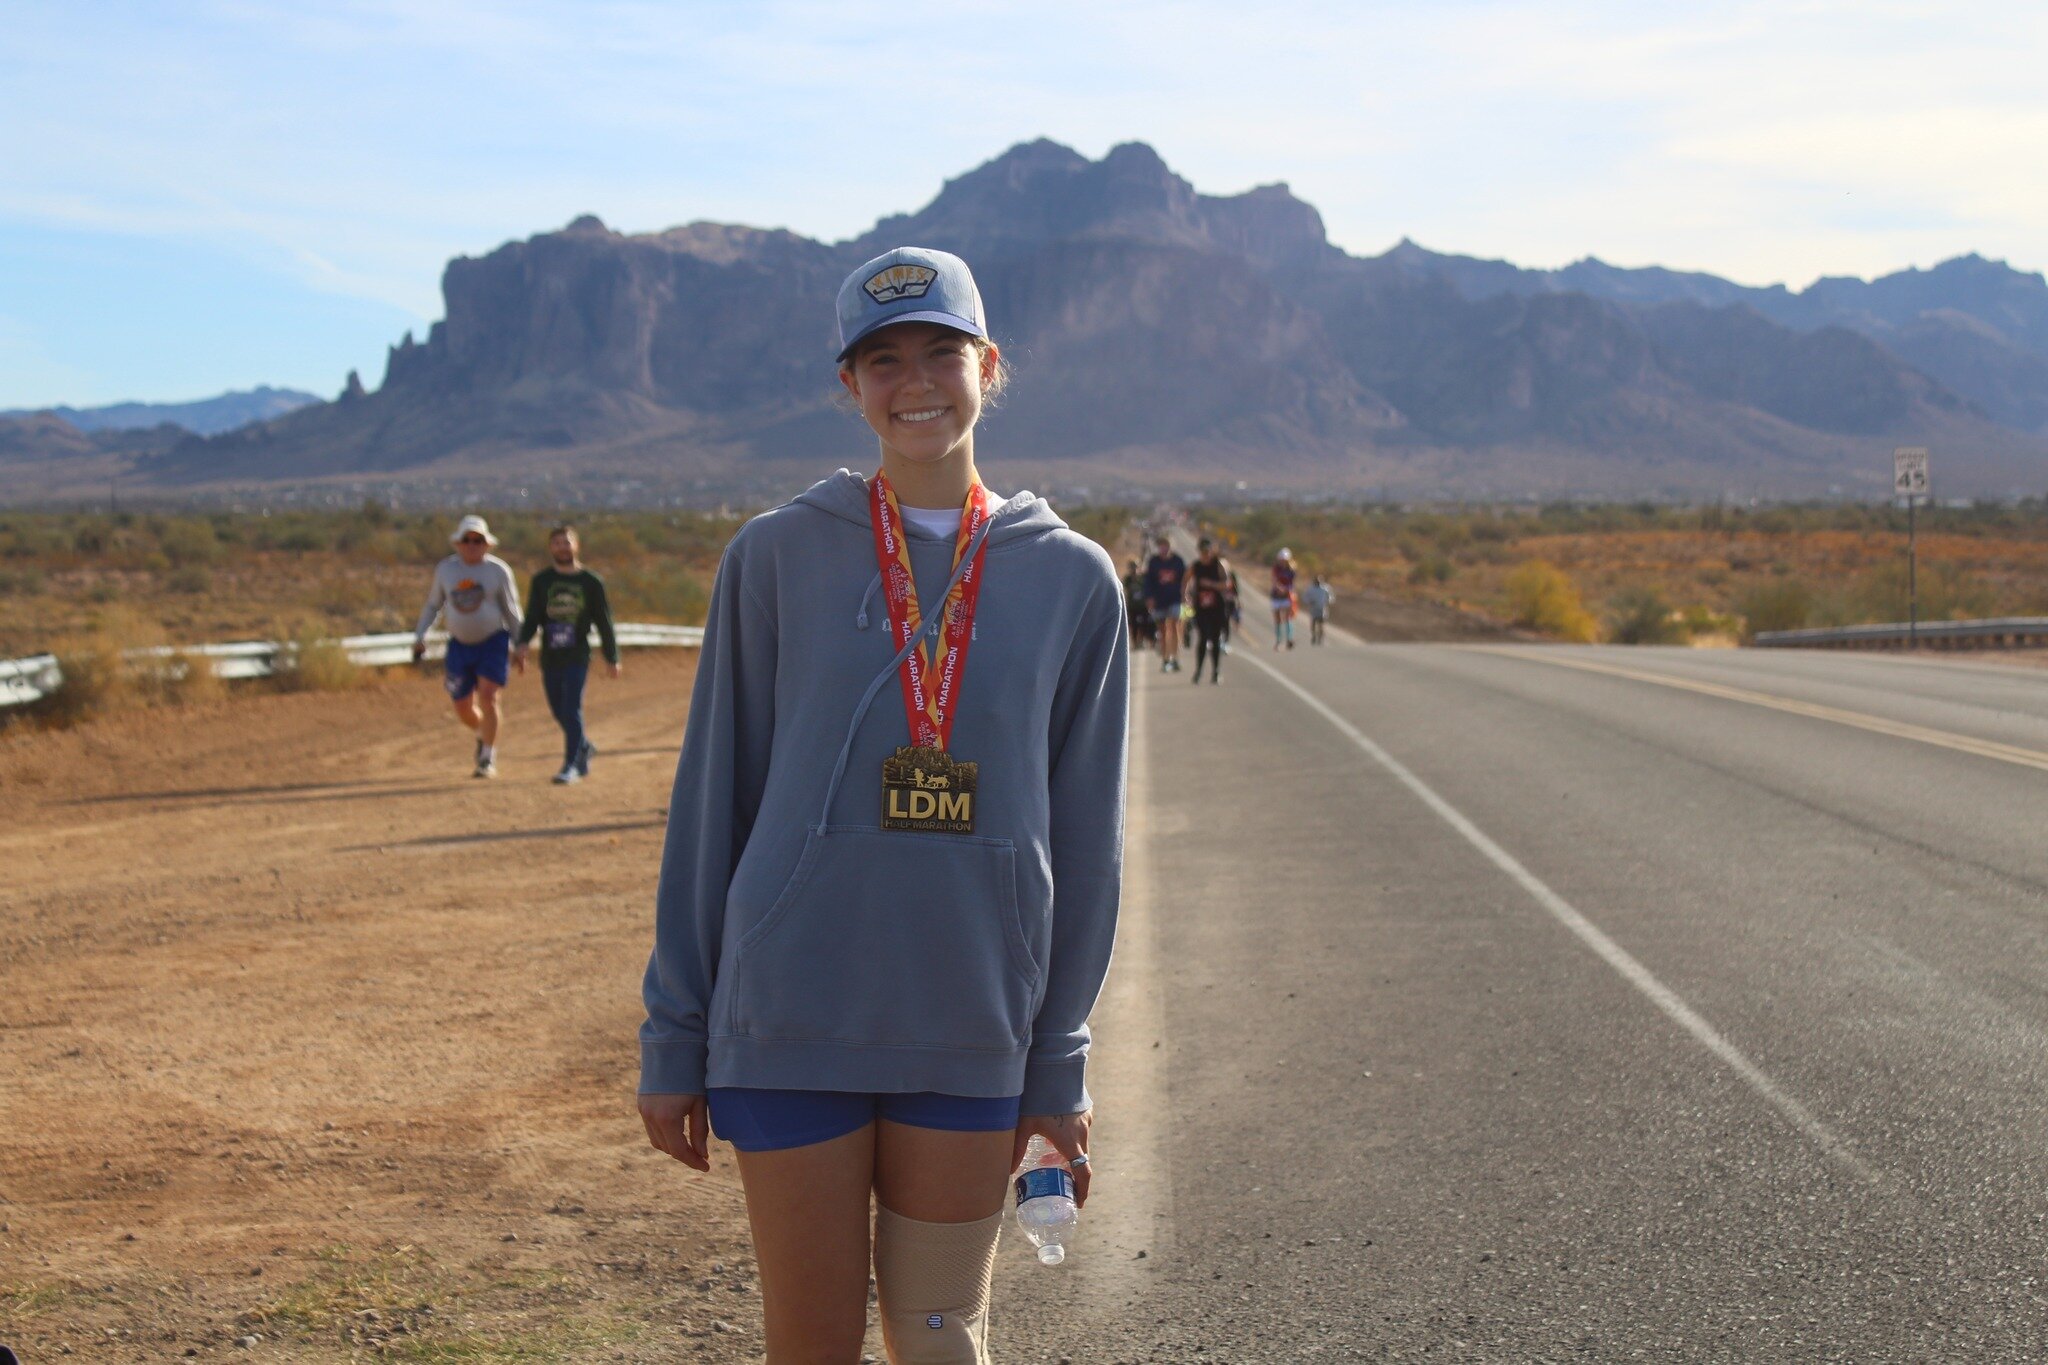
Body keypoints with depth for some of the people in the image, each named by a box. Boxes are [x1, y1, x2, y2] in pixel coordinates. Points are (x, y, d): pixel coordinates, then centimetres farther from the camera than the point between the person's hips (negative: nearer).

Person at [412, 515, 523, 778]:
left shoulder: (498, 570, -4)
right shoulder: (445, 569, 1)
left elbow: (511, 611, 3)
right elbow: (432, 606, 11)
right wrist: (419, 637, 2)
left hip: (493, 641, -3)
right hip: (459, 645, 3)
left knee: (488, 697, -16)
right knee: (463, 709, 5)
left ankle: (488, 758, -5)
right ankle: (483, 734, 39)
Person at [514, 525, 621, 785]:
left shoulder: (591, 582, 2)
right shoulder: (541, 581, 7)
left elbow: (604, 622, 5)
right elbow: (532, 617, 3)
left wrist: (611, 658, 5)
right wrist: (523, 643, -14)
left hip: (577, 656, -3)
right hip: (549, 658, 3)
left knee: (571, 710, -11)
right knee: (559, 711, 11)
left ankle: (571, 765, -8)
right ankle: (583, 746, 36)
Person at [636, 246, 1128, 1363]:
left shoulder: (1071, 579, 4)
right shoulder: (779, 556, 1)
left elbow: (1083, 837, 7)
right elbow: (712, 800, 4)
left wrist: (1059, 1064, 6)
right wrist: (674, 1040, 3)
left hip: (971, 1042, 1)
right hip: (791, 1023, -1)